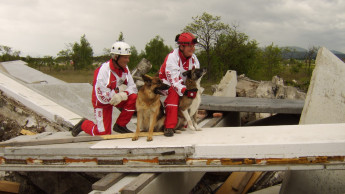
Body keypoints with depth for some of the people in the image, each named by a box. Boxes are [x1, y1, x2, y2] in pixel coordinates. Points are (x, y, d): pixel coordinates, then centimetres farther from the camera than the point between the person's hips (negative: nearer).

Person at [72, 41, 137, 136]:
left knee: (134, 98, -22)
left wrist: (124, 94, -28)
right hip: (102, 102, -6)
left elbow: (132, 87, -6)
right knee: (104, 133, -7)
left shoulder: (124, 69, -7)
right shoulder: (103, 71, -29)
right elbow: (102, 97, -30)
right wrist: (122, 92, -23)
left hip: (117, 97, 6)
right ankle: (84, 124, 25)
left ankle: (120, 125, -3)